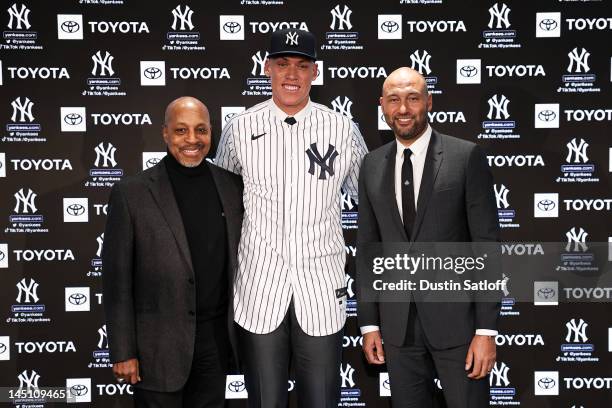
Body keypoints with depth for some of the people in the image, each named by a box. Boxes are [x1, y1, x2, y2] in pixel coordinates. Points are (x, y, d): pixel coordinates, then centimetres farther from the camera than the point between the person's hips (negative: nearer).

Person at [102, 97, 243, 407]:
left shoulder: (232, 186, 2)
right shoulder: (131, 193, -9)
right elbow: (117, 279, -7)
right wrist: (122, 352, -7)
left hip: (217, 338, 3)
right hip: (159, 345, -3)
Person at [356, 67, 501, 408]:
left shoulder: (466, 156, -6)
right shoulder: (373, 166, 5)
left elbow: (487, 244, -7)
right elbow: (367, 247, 8)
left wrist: (487, 330, -11)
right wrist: (369, 323, 5)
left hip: (456, 318, -3)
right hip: (398, 324, 3)